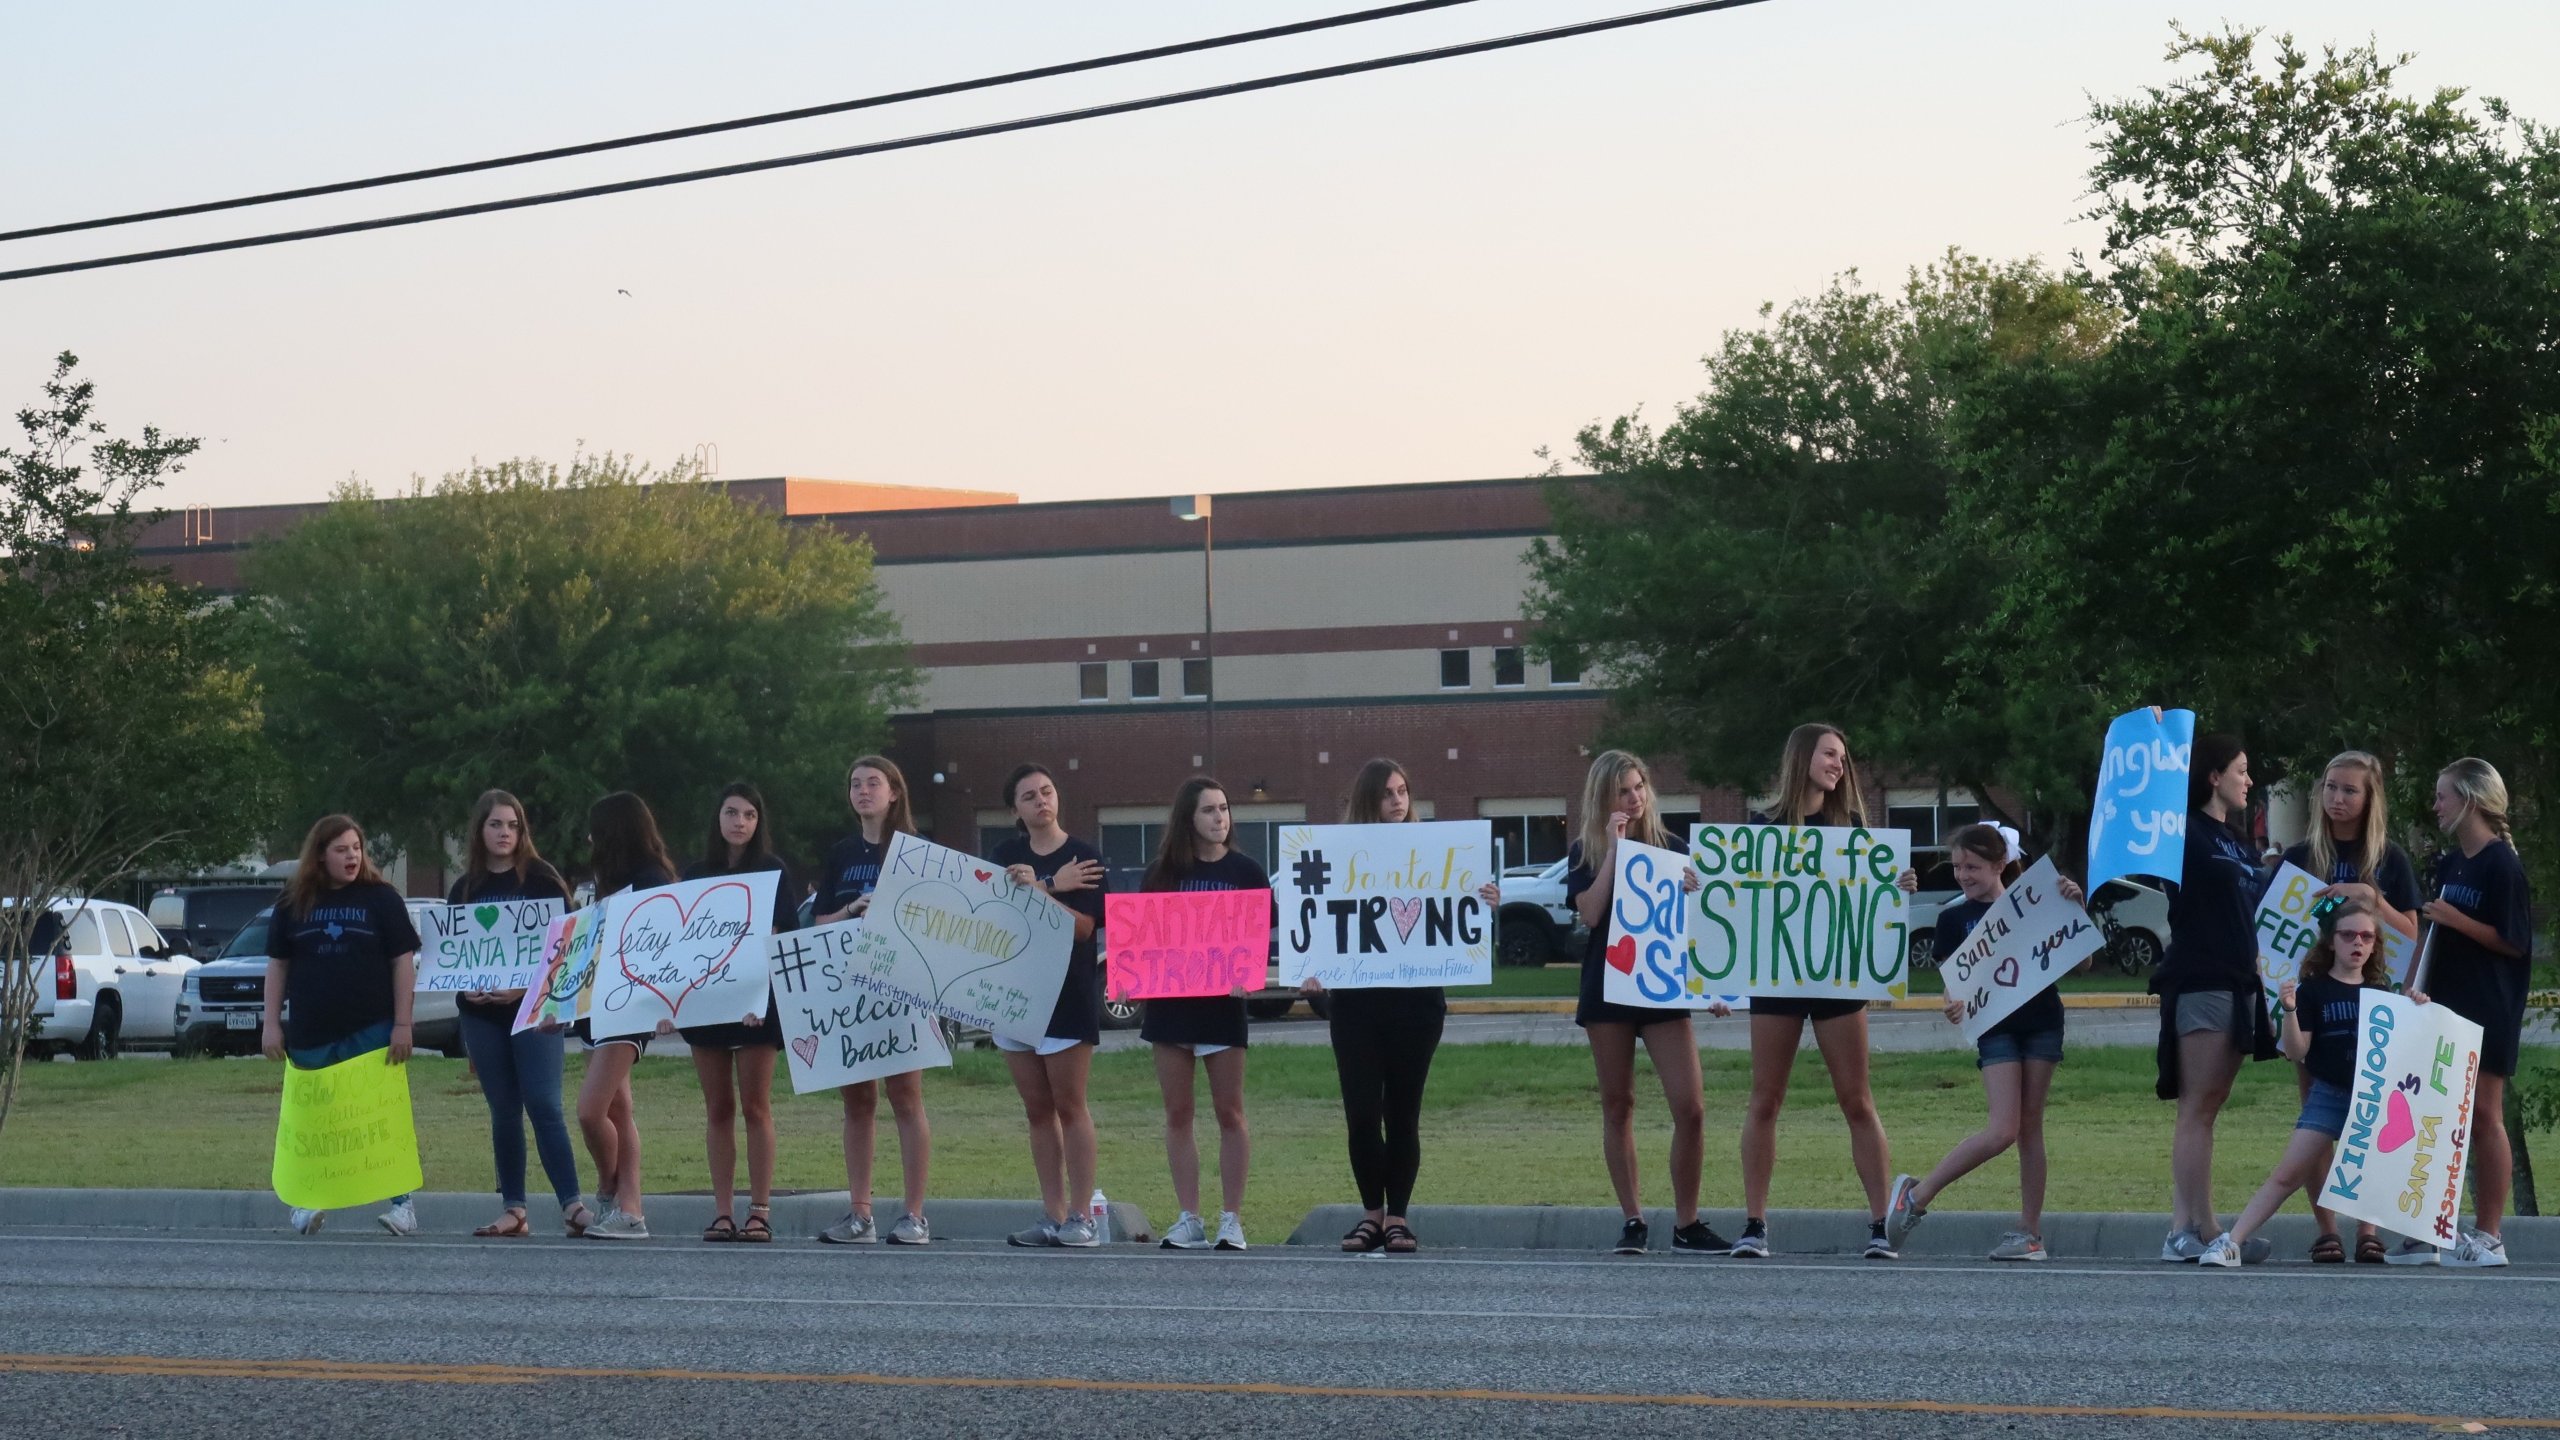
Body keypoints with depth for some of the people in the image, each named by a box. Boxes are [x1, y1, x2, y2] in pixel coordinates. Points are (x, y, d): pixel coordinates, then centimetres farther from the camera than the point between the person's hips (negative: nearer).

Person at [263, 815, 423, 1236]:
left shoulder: (381, 899, 2)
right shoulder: (293, 902, 8)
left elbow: (404, 961, 0)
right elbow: (277, 964, 11)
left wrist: (402, 1025, -7)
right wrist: (271, 1024, 4)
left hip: (370, 1031, -2)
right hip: (311, 1034, 3)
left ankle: (400, 1203, -2)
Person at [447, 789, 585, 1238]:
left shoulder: (542, 880, 0)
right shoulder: (464, 890, 12)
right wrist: (466, 988, -7)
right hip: (481, 1013, 4)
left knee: (544, 1106, -12)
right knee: (503, 1112, 7)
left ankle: (572, 1204, -14)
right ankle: (513, 1209, 11)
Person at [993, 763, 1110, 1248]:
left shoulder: (1083, 857, -2)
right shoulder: (1006, 857, 10)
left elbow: (1083, 926, -12)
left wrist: (1035, 890, -21)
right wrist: (1054, 886, -15)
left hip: (1068, 994, -5)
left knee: (1069, 1106, -6)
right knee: (1037, 1109, 6)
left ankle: (1079, 1217, -4)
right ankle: (1052, 1217, 9)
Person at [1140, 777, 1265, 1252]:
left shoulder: (1246, 871, 1)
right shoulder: (1163, 871, 8)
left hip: (1222, 1000, -3)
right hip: (1169, 1001, 3)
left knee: (1229, 1111, 0)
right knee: (1177, 1112, 4)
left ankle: (1232, 1219, 3)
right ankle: (1189, 1218, 8)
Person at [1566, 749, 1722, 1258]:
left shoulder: (1670, 848, 8)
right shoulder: (1584, 853, 5)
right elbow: (1591, 912, -12)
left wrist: (1694, 892, -15)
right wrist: (1614, 847, -12)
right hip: (1607, 986, 0)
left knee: (1690, 1106, -9)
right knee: (1618, 1105, 4)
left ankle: (1686, 1224, -1)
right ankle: (1633, 1220, 11)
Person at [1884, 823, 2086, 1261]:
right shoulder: (1954, 918, 3)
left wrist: (2075, 908, -12)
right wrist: (1954, 1006, -20)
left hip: (2041, 1022, 1)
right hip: (1995, 1027, -1)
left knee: (2030, 1127, 3)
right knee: (2002, 1130, -14)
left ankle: (2029, 1232, 8)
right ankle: (1917, 1195, -2)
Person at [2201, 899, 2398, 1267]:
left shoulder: (2381, 992, 10)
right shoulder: (2314, 990, 0)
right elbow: (2296, 1052, -4)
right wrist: (2290, 1011, -20)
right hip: (2328, 1095, -3)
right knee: (2288, 1174, -10)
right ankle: (2232, 1241, -13)